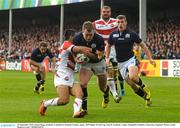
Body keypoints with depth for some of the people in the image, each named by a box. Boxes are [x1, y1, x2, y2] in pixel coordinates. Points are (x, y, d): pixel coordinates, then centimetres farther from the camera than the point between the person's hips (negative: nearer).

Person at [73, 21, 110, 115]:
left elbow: (99, 56, -28)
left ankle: (106, 96, 52)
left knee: (102, 87, 14)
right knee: (82, 83, -23)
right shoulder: (77, 38, -23)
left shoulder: (99, 39, -30)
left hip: (98, 63, -1)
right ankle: (84, 108, -12)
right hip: (85, 63, 1)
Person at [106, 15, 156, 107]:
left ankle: (143, 87, -3)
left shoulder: (132, 34, -8)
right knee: (132, 85, 0)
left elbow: (143, 45, -1)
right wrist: (107, 58, 7)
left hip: (131, 59, -3)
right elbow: (108, 46, 18)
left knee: (132, 77, -32)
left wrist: (150, 58, -4)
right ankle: (147, 97, 19)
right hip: (120, 63, 3)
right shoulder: (113, 34, 1)